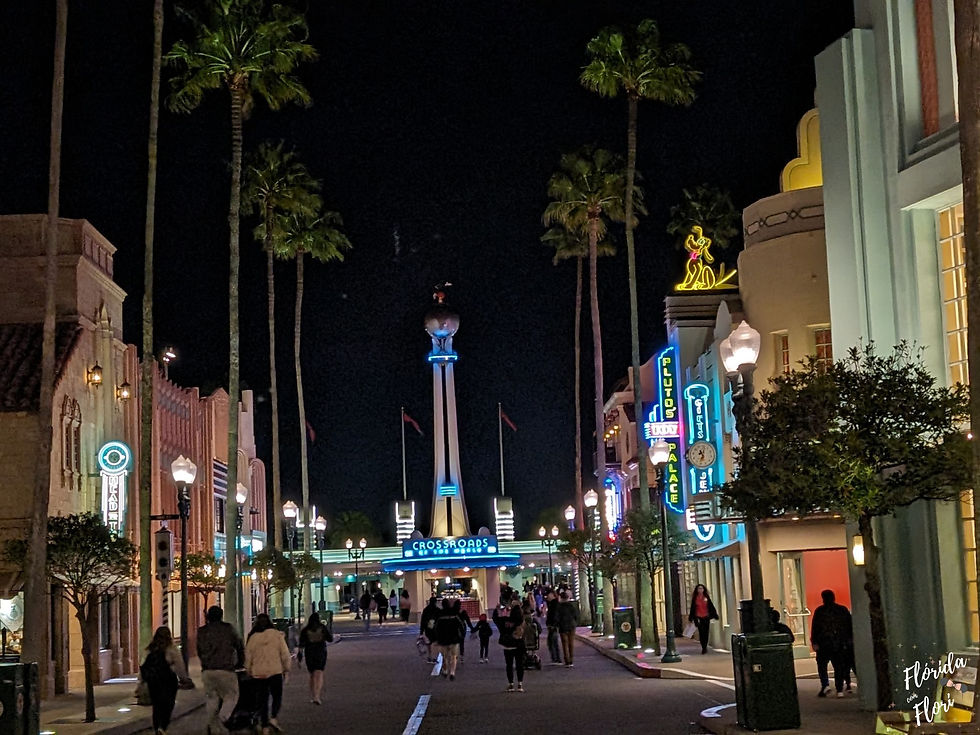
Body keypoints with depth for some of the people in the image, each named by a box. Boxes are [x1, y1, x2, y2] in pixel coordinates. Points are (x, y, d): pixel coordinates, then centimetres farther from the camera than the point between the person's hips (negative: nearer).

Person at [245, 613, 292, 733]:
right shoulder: (277, 635, -4)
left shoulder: (252, 638, 0)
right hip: (275, 671, -2)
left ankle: (264, 726, 10)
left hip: (258, 673, 2)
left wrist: (249, 671, 19)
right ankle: (274, 717, -14)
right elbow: (285, 653, -3)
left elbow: (248, 656, 5)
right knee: (277, 696, 10)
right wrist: (286, 669, 9)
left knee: (263, 699, 10)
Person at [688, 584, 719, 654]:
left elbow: (711, 606, 7)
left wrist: (714, 615, 5)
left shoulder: (706, 597, 5)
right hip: (698, 617, -1)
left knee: (706, 632, 2)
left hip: (706, 617, 1)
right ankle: (703, 647, -2)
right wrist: (691, 618, 4)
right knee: (701, 632, -6)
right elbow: (692, 608, 6)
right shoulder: (695, 598, 3)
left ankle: (705, 647, 12)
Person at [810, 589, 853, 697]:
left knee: (822, 665, 7)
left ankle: (825, 685, -12)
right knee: (839, 666, 8)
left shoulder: (819, 611, -4)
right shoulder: (843, 610, 7)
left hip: (824, 644, -3)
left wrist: (814, 642, -6)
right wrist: (850, 640, 17)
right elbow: (850, 626, 11)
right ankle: (839, 690, 3)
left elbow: (815, 627, -7)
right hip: (840, 644, 3)